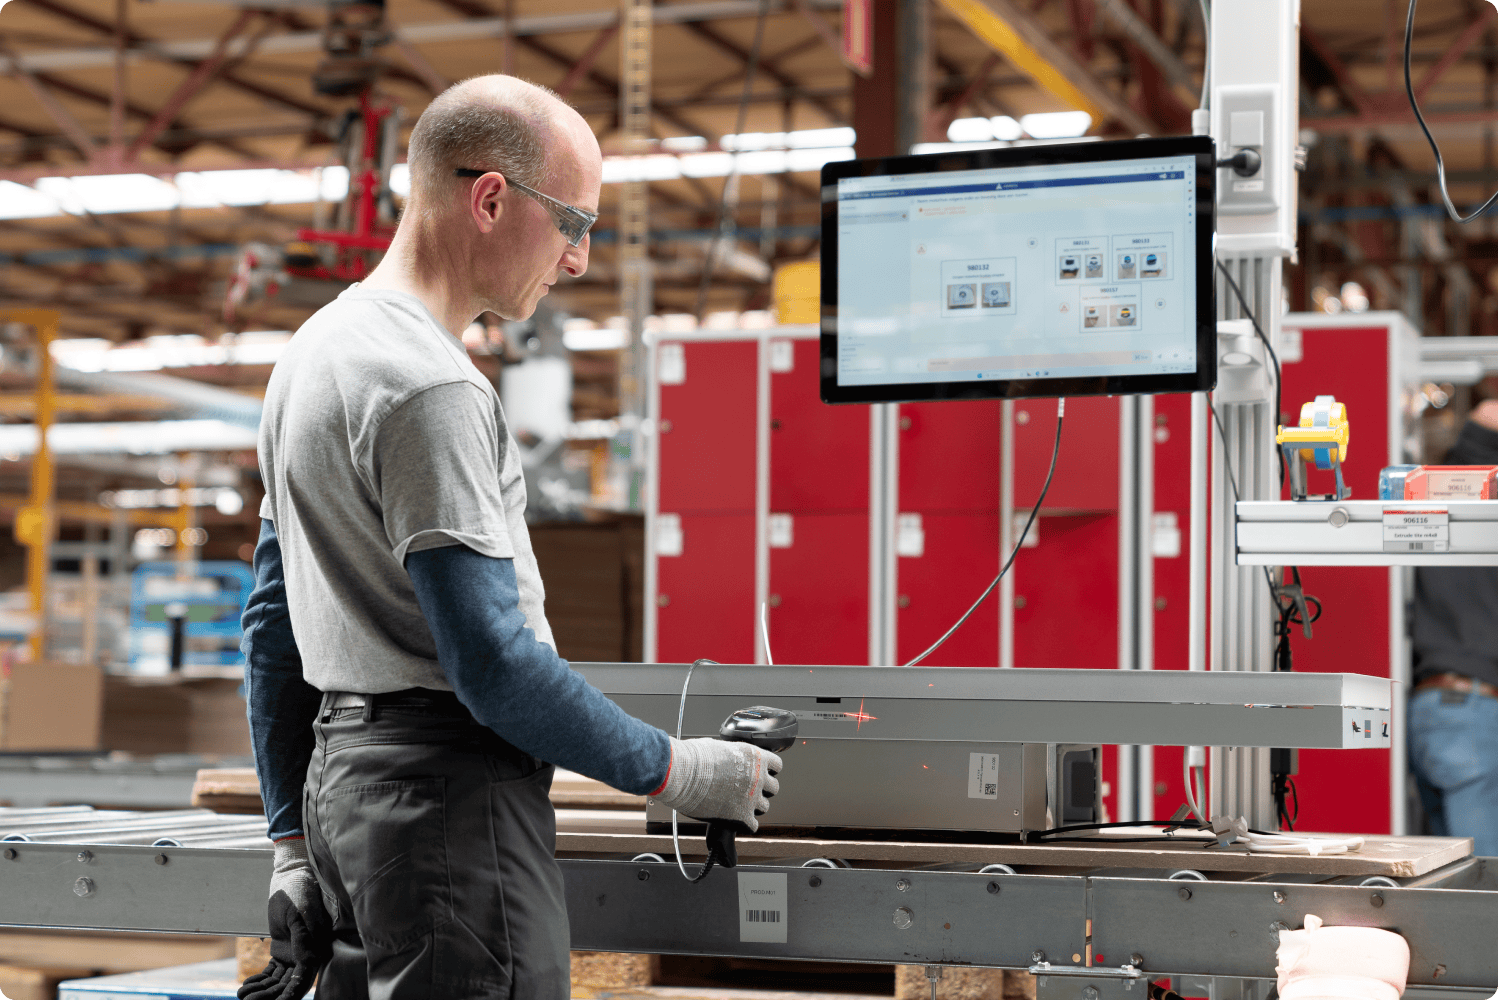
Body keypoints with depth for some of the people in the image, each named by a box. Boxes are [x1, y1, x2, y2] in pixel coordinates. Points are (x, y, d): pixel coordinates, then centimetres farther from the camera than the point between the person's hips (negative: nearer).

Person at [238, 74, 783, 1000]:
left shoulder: (314, 347, 16)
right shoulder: (428, 386, -16)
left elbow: (272, 629, 19)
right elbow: (492, 662, -20)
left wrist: (295, 845, 21)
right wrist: (677, 773, -10)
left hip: (341, 780, 10)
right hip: (451, 792, -10)